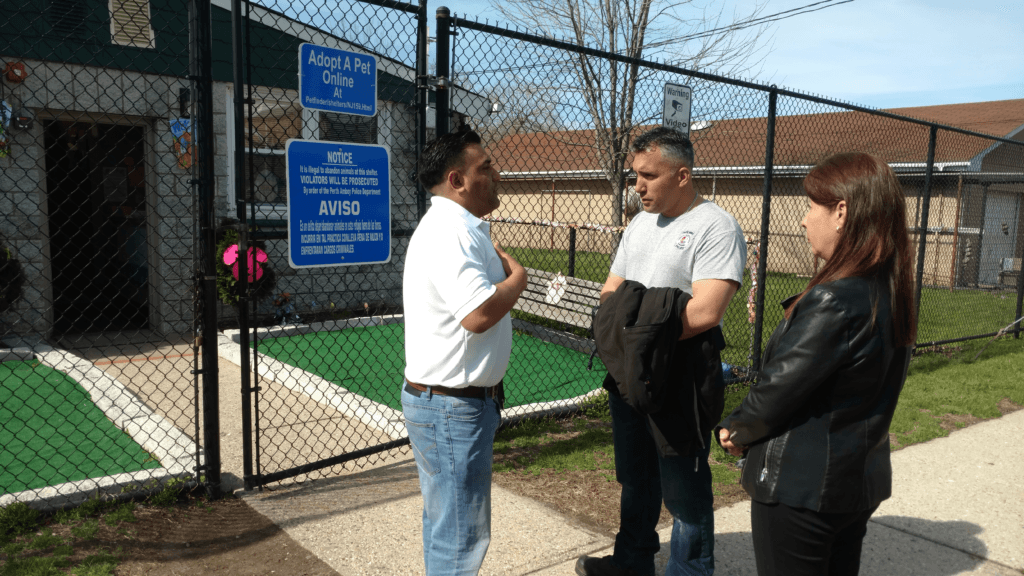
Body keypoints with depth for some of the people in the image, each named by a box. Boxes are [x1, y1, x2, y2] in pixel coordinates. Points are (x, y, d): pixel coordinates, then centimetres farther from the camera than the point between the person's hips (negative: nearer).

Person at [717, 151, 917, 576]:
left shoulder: (835, 300, -26)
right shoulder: (890, 292, 2)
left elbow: (779, 386, -21)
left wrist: (736, 430, -1)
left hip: (800, 489, -8)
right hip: (859, 480, 9)